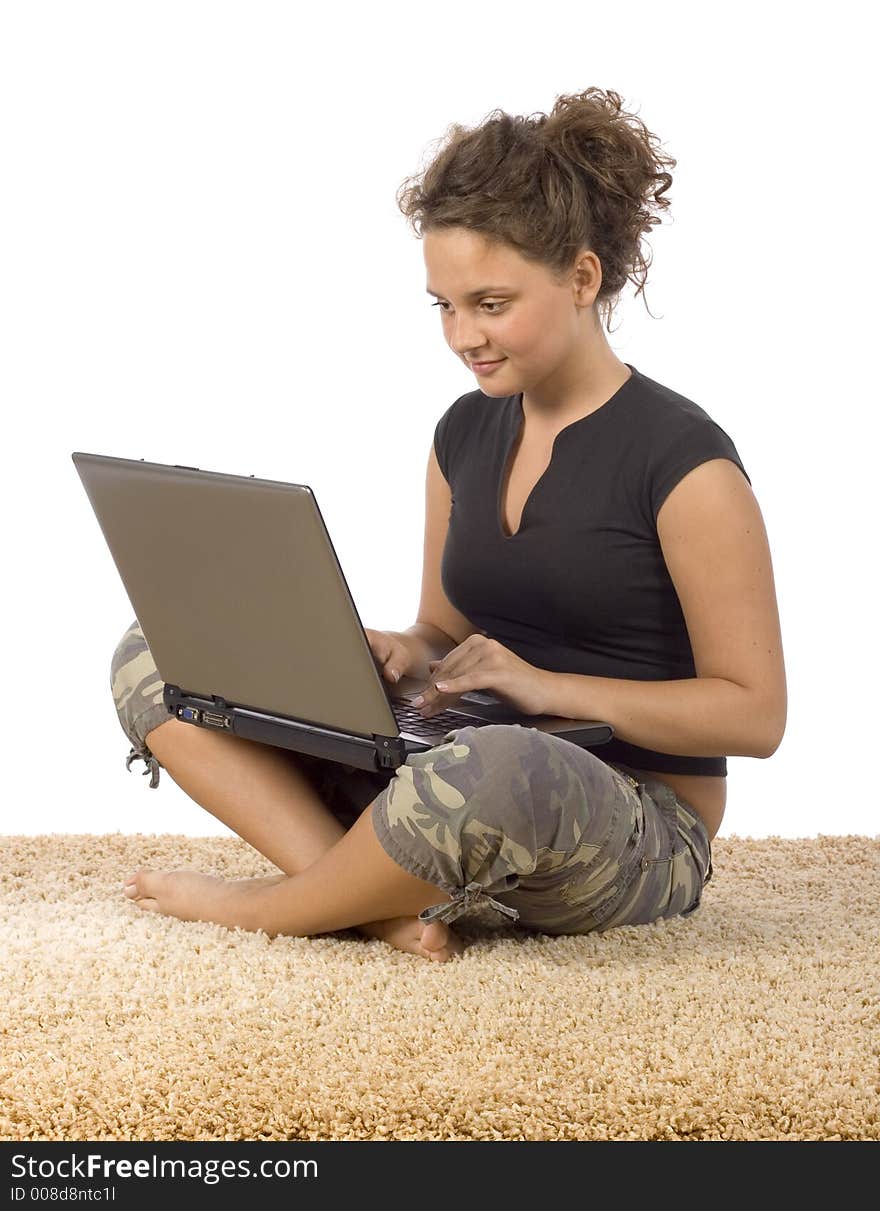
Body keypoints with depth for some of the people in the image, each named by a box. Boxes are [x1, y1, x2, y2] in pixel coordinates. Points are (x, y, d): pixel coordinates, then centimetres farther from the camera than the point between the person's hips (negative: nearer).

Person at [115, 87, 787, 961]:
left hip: (635, 833, -7)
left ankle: (264, 905, -14)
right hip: (459, 780, 7)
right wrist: (406, 657, -5)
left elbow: (754, 714, -11)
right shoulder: (465, 433, 10)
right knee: (154, 657, -4)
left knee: (494, 770, -45)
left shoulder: (683, 461, -11)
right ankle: (386, 903, -23)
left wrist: (548, 685, -18)